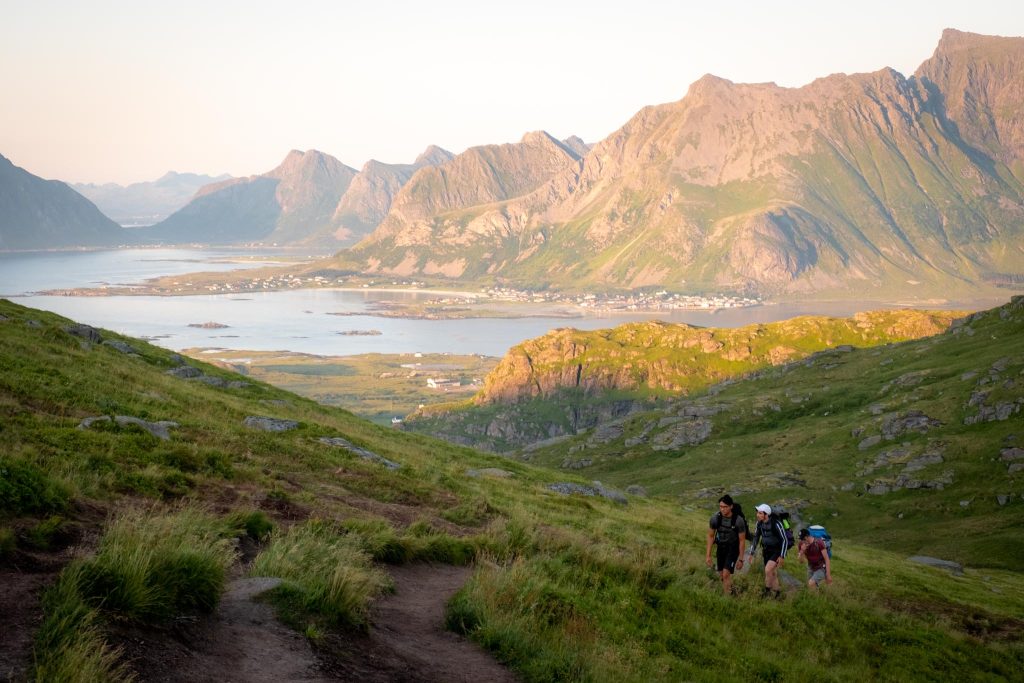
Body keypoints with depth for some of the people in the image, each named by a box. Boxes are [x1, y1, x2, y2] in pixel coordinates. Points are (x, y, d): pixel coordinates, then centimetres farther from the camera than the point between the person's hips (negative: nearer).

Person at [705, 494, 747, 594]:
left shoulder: (739, 520, -28)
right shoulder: (715, 518, -20)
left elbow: (742, 540, -15)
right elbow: (710, 536, -6)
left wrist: (740, 559, -9)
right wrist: (708, 555, -6)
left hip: (733, 548, -4)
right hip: (721, 547, 4)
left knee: (726, 575, -17)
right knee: (721, 574, 16)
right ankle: (730, 588, 46)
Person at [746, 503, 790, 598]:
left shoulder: (776, 524, -26)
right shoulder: (759, 523, -7)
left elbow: (784, 540, -21)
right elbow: (756, 537, 7)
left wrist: (782, 556, -22)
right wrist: (751, 552, 7)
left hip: (777, 551, -6)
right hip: (767, 551, 6)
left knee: (768, 570, -21)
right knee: (772, 573, 12)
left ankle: (767, 590, -5)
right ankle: (777, 593, 26)